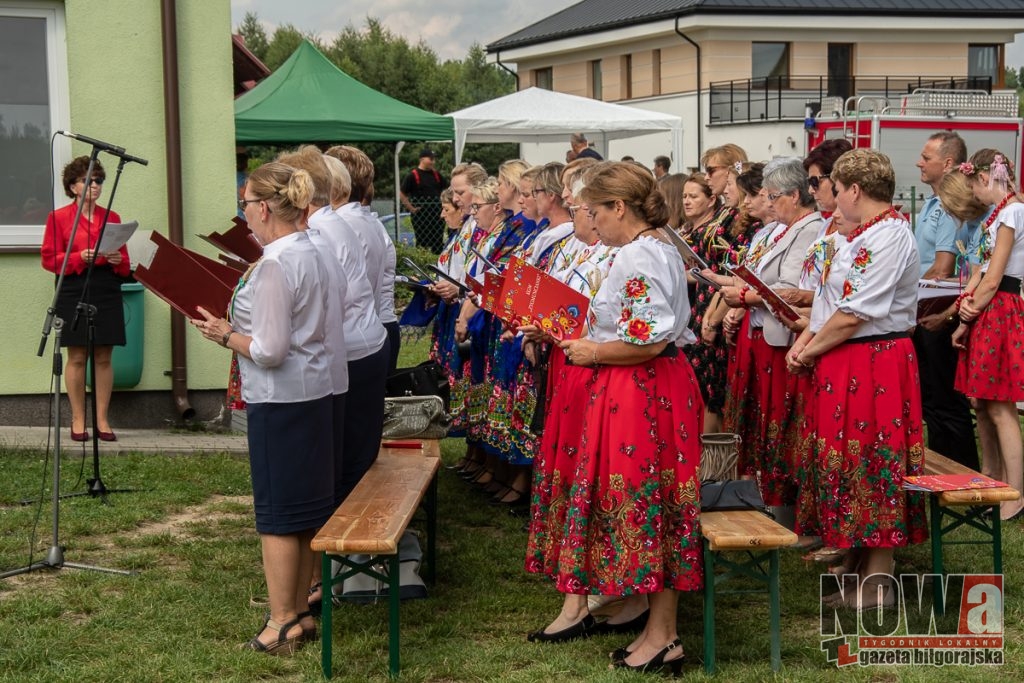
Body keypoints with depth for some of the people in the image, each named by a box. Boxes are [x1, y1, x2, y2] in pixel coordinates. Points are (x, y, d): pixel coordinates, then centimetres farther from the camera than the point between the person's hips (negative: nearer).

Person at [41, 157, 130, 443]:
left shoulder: (112, 218, 12)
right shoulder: (59, 217, 2)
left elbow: (125, 264, 13)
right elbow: (49, 259, -3)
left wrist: (118, 260, -10)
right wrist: (80, 257, -16)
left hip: (108, 294, 3)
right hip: (74, 293, -3)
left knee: (104, 357, 3)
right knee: (77, 357, -1)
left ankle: (102, 420, 9)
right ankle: (78, 420, 8)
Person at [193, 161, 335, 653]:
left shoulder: (274, 266, -19)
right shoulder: (311, 255, 9)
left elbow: (269, 351, -22)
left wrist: (225, 335, -8)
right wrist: (239, 325, 12)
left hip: (279, 399, -9)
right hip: (314, 392, 9)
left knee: (278, 514, 1)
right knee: (304, 511, 15)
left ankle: (282, 624, 9)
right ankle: (300, 613, 24)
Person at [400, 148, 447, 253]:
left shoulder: (436, 174, 11)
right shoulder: (412, 175, -6)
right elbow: (402, 194, -7)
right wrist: (411, 208, -11)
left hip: (436, 212, 5)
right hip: (420, 213, -5)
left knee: (438, 241, 8)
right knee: (422, 242, 0)